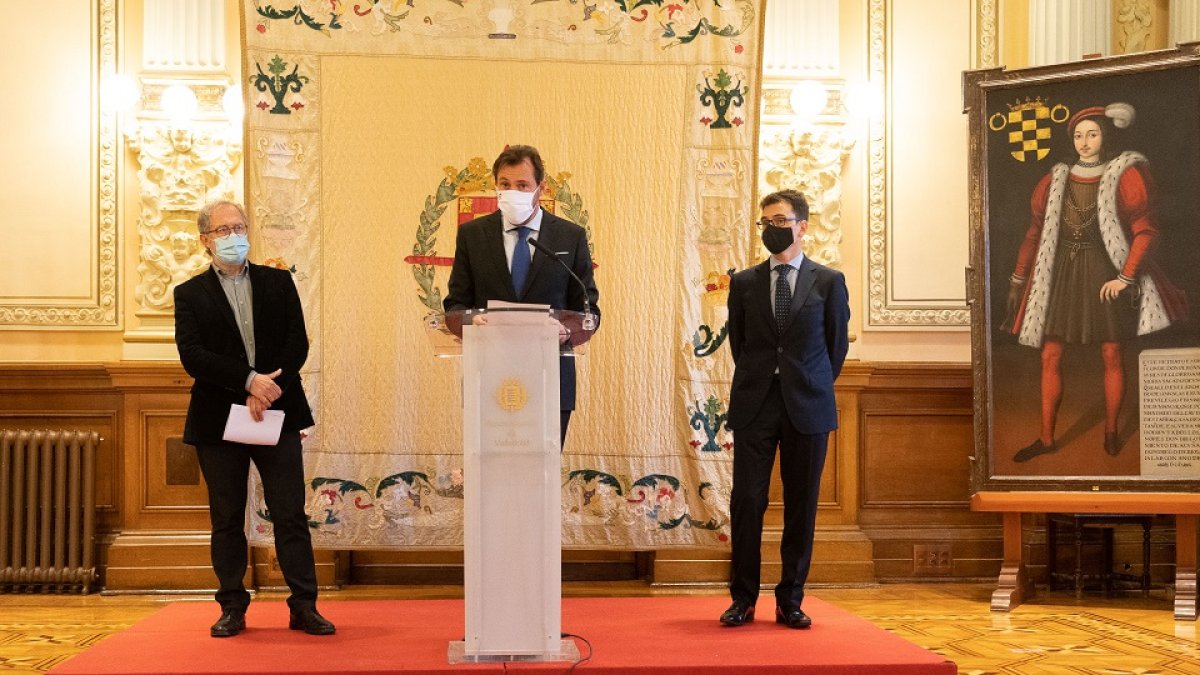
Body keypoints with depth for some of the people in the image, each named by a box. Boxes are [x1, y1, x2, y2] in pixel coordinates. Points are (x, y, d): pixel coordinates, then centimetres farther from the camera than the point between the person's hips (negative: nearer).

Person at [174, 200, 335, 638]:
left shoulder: (278, 282, 11)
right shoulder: (190, 294, 6)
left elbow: (297, 343, 1)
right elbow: (192, 355, -8)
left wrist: (269, 389, -13)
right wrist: (249, 380, -18)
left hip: (277, 413, 1)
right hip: (218, 420, 0)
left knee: (291, 514, 0)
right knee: (226, 519, 6)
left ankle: (304, 606, 4)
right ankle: (233, 609, 14)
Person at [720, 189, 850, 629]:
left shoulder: (828, 281, 4)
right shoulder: (744, 283, 8)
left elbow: (838, 343, 10)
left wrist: (814, 386, 10)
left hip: (807, 407, -1)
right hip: (755, 406, 1)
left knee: (801, 506, 3)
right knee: (746, 501, -1)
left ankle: (790, 601, 13)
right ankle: (743, 599, 9)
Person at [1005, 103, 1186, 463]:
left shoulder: (1125, 176, -4)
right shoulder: (1056, 180, 7)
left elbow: (1146, 231, -7)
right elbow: (1035, 233, 11)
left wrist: (1125, 277, -14)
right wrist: (1018, 280, 10)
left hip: (1105, 276, -3)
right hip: (1061, 276, 3)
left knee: (1112, 356, 4)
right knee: (1050, 357, 2)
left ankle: (1111, 431, 20)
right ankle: (1046, 437, 10)